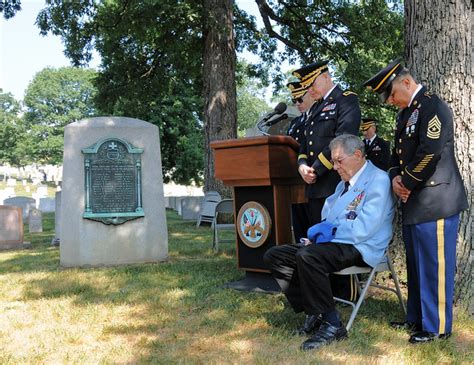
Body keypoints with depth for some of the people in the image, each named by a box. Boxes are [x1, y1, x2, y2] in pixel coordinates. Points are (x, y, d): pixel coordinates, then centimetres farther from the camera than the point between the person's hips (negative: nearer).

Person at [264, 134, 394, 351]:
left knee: (307, 256, -36)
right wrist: (320, 231, 2)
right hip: (331, 243, 10)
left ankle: (332, 325, -23)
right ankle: (313, 313, -2)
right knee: (274, 256, -1)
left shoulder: (378, 180, -8)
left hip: (359, 250, -10)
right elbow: (327, 217, 25)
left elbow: (365, 228, -19)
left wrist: (331, 231, -13)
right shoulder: (344, 183, 21)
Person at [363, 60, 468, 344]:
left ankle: (437, 327, 9)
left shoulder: (434, 107, -12)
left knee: (434, 266, -2)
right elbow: (398, 153, 20)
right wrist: (396, 177, 0)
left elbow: (429, 154, -22)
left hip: (436, 202, -9)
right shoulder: (406, 113, 17)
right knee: (416, 265, 17)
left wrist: (407, 183, -10)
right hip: (414, 203, 9)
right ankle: (417, 318, 29)